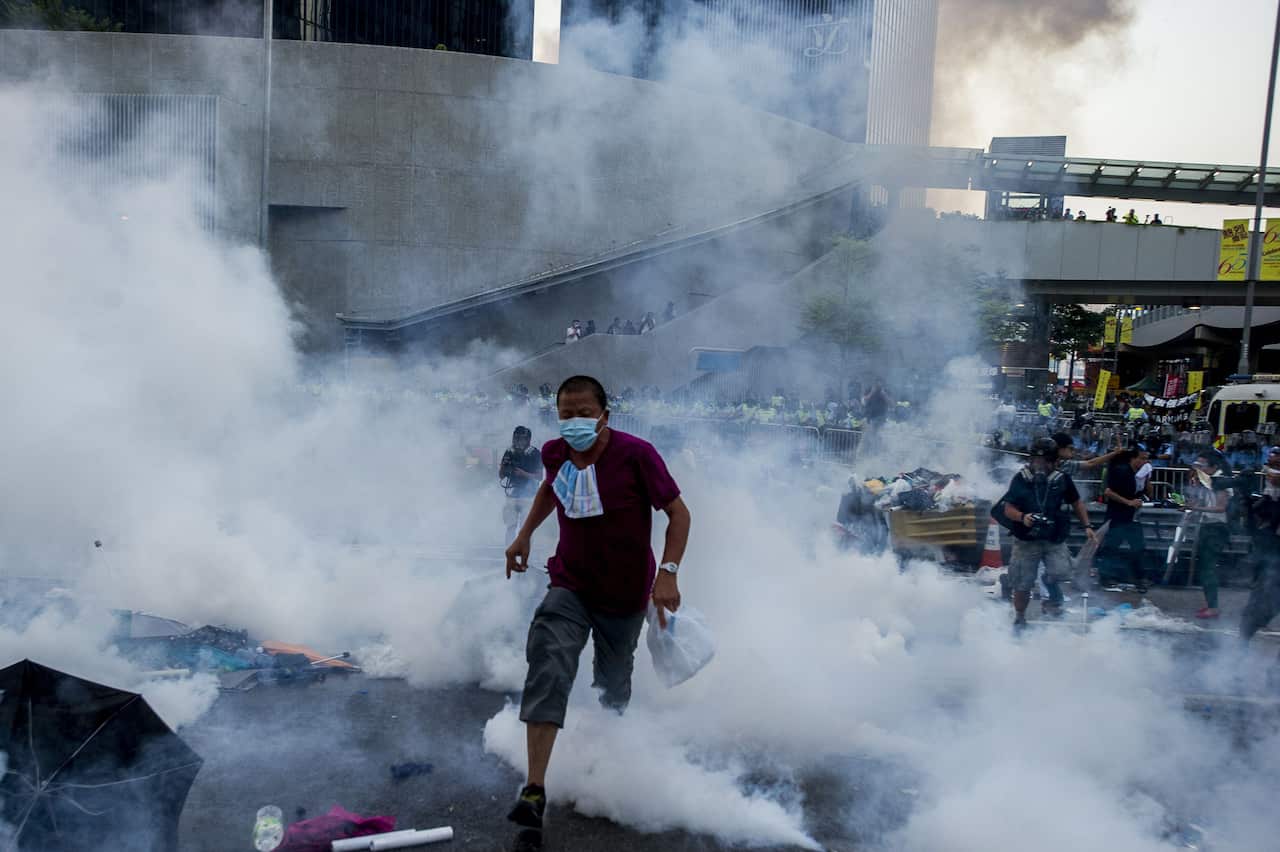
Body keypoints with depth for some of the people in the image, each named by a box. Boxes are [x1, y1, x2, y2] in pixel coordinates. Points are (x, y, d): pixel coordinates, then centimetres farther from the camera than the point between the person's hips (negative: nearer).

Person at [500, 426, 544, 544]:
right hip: (511, 496, 3)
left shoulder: (534, 454, -3)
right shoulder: (509, 453, 6)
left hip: (528, 496, -3)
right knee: (510, 527, 4)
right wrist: (503, 467, -11)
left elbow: (539, 477, -5)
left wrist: (523, 474, -18)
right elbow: (501, 476, 10)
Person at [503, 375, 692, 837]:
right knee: (547, 671, -19)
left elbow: (678, 513, -15)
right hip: (570, 586, 2)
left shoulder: (636, 454, -20)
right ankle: (534, 791, -19)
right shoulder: (554, 453, -6)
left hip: (624, 593, -2)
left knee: (613, 683, 14)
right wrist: (524, 535, 13)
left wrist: (667, 572, -25)